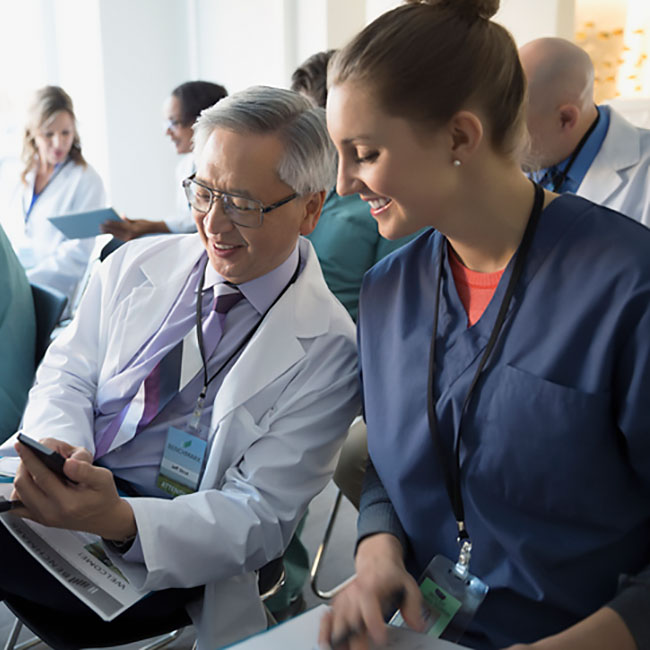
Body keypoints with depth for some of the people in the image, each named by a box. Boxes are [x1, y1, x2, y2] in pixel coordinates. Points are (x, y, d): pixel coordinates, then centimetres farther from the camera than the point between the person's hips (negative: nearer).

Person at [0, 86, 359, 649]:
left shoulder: (327, 350, -8)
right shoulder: (135, 264, 8)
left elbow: (262, 516, -10)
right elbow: (66, 372, 10)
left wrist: (118, 518, -27)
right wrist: (60, 444, -15)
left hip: (159, 554, -4)